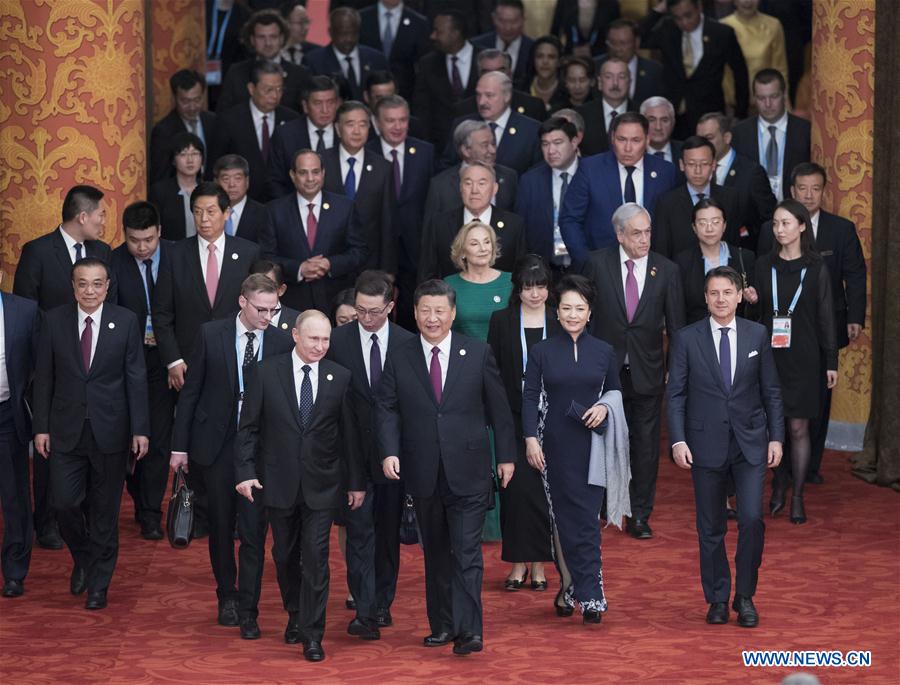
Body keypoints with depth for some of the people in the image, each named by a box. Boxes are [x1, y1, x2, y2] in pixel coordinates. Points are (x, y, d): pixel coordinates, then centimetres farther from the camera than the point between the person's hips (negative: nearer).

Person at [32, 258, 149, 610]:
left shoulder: (126, 322, -3)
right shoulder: (53, 321, -1)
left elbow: (136, 379, -2)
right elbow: (44, 378, 3)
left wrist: (140, 430, -5)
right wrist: (41, 426, -1)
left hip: (109, 431, -1)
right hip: (66, 430, 1)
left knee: (105, 510, 6)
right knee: (64, 502, -4)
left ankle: (99, 584, 20)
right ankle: (82, 559, 25)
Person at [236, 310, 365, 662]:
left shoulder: (340, 377, -1)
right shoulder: (267, 373, -3)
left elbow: (349, 433, 4)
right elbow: (248, 427, -1)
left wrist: (356, 481, 6)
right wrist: (245, 471, -9)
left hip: (321, 484, -1)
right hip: (279, 482, 1)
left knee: (316, 559, -5)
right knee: (285, 555, 13)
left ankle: (312, 635, -1)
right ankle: (295, 616, 33)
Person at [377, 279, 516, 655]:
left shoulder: (477, 353, 1)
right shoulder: (400, 359, 4)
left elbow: (498, 408, 5)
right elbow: (387, 409, 3)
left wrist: (506, 455, 4)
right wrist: (389, 451, -13)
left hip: (468, 471, -2)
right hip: (423, 473, 2)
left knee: (467, 551, -8)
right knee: (435, 553, 11)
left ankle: (468, 630, -11)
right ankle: (442, 625, 19)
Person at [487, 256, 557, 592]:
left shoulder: (560, 322, 3)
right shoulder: (501, 321, 2)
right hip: (513, 419, 0)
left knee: (543, 490, 2)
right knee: (516, 487, -2)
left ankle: (539, 564, 11)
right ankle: (518, 562, 7)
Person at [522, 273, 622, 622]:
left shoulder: (604, 352, 6)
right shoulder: (542, 352, 2)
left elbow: (615, 393, 14)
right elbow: (530, 397, 2)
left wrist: (604, 407, -8)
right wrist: (531, 437, -9)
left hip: (592, 443, 1)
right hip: (557, 445, -1)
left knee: (586, 518, -4)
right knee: (565, 518, -1)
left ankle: (573, 589, 1)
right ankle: (588, 592, 5)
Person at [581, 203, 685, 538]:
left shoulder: (666, 270, -2)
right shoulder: (598, 263, -5)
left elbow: (676, 325, 2)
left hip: (647, 371, 1)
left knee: (645, 444, 6)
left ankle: (640, 515, 16)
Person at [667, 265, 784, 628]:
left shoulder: (757, 335, 3)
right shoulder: (687, 339, -1)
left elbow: (771, 391, 7)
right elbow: (675, 394, -1)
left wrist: (776, 436, 3)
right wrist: (678, 440, -10)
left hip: (751, 443, 0)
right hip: (706, 444, 0)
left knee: (752, 519, -10)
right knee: (711, 528, 6)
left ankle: (745, 596, 6)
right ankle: (717, 599, 19)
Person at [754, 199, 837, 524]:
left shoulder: (816, 268, -1)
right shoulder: (764, 265, 4)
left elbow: (826, 317, 1)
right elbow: (755, 312, 7)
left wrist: (831, 362, 0)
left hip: (802, 357, -2)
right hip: (769, 355, 2)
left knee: (798, 428, 0)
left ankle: (797, 498, 7)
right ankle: (778, 488, 18)